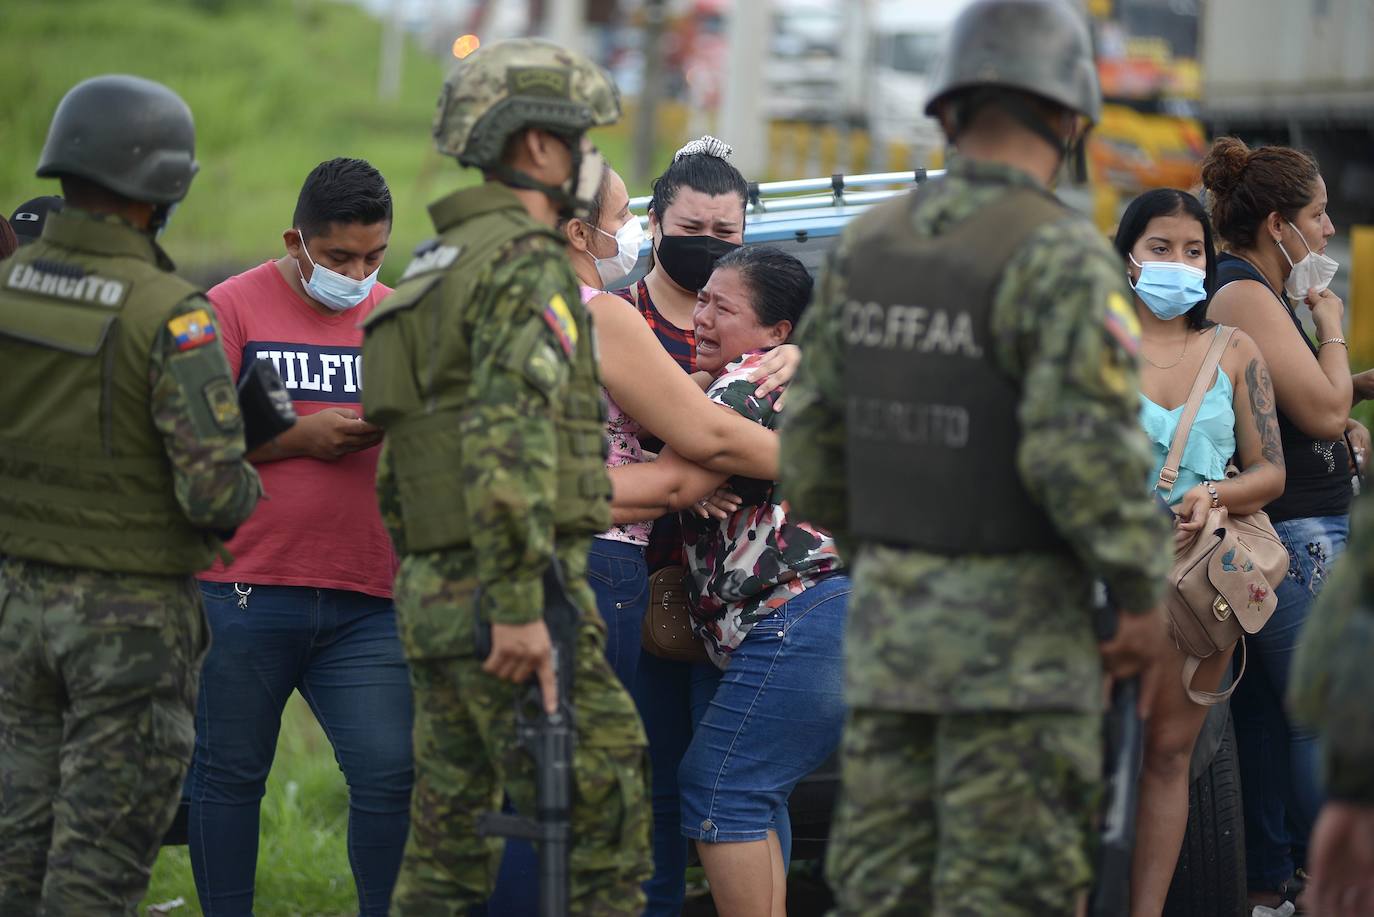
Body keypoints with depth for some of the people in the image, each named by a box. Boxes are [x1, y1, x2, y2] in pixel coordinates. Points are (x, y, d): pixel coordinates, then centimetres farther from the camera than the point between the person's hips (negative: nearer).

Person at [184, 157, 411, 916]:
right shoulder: (232, 308, -1)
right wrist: (300, 437, -14)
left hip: (365, 598, 3)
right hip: (244, 591, -3)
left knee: (389, 774, -4)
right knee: (229, 774, 6)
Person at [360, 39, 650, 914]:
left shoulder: (433, 272, 21)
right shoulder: (527, 264, -10)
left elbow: (395, 465, 24)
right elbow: (508, 441, -22)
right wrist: (521, 606, -25)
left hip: (431, 591, 9)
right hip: (507, 585, -9)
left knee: (449, 844, 11)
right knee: (600, 825, -8)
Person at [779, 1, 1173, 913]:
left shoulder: (870, 246, 5)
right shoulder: (1062, 257, -15)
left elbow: (814, 439, 10)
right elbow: (1088, 455, -23)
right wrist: (1144, 596, -10)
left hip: (889, 624, 6)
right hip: (1017, 634, -6)